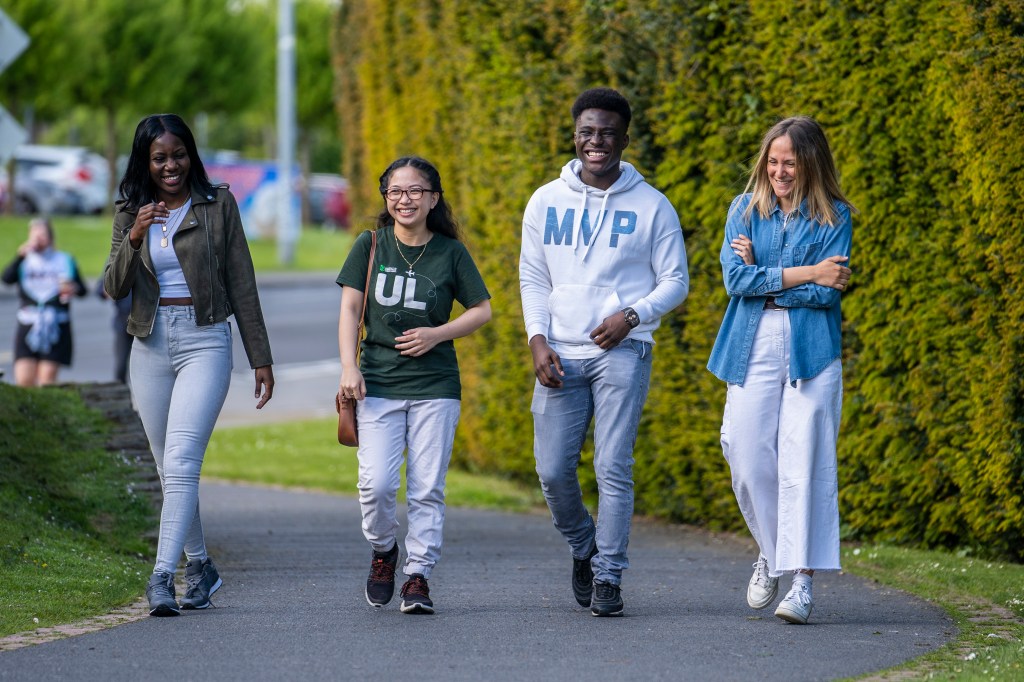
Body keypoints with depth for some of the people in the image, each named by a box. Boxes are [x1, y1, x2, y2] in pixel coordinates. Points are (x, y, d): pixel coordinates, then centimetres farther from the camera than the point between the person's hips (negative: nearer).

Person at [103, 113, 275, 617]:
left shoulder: (218, 206, 2)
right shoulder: (130, 213, 10)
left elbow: (242, 286, 3)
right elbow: (113, 289, 1)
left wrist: (261, 359, 2)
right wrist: (135, 238, -16)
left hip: (204, 343, -4)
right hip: (150, 347, 4)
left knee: (181, 462, -18)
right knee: (170, 469, 10)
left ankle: (163, 577, -26)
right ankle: (200, 566, 27)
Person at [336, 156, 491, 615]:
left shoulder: (450, 252, 3)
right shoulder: (370, 246, 4)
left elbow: (482, 310, 7)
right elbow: (350, 308, 3)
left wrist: (437, 334, -8)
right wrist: (348, 367, -7)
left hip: (435, 386, 0)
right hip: (378, 383, 0)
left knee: (426, 488, -2)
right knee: (376, 484, -10)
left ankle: (418, 575, 7)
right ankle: (383, 551, 16)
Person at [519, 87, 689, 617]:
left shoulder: (651, 206, 3)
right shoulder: (546, 202, 10)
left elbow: (675, 280, 5)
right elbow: (532, 279, 12)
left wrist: (632, 315, -12)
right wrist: (538, 340, -2)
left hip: (621, 351, -3)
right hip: (559, 355, 3)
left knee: (613, 468, -9)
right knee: (553, 470, 0)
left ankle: (608, 575, -1)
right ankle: (583, 548, 25)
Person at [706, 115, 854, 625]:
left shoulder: (834, 218, 3)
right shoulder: (745, 210, 9)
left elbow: (828, 293, -7)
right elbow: (735, 278, -5)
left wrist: (762, 275, -6)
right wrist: (805, 273, -9)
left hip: (811, 352, -2)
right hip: (752, 353, 2)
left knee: (805, 466, -8)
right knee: (748, 462, -3)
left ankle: (802, 582, -7)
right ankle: (770, 551, 22)